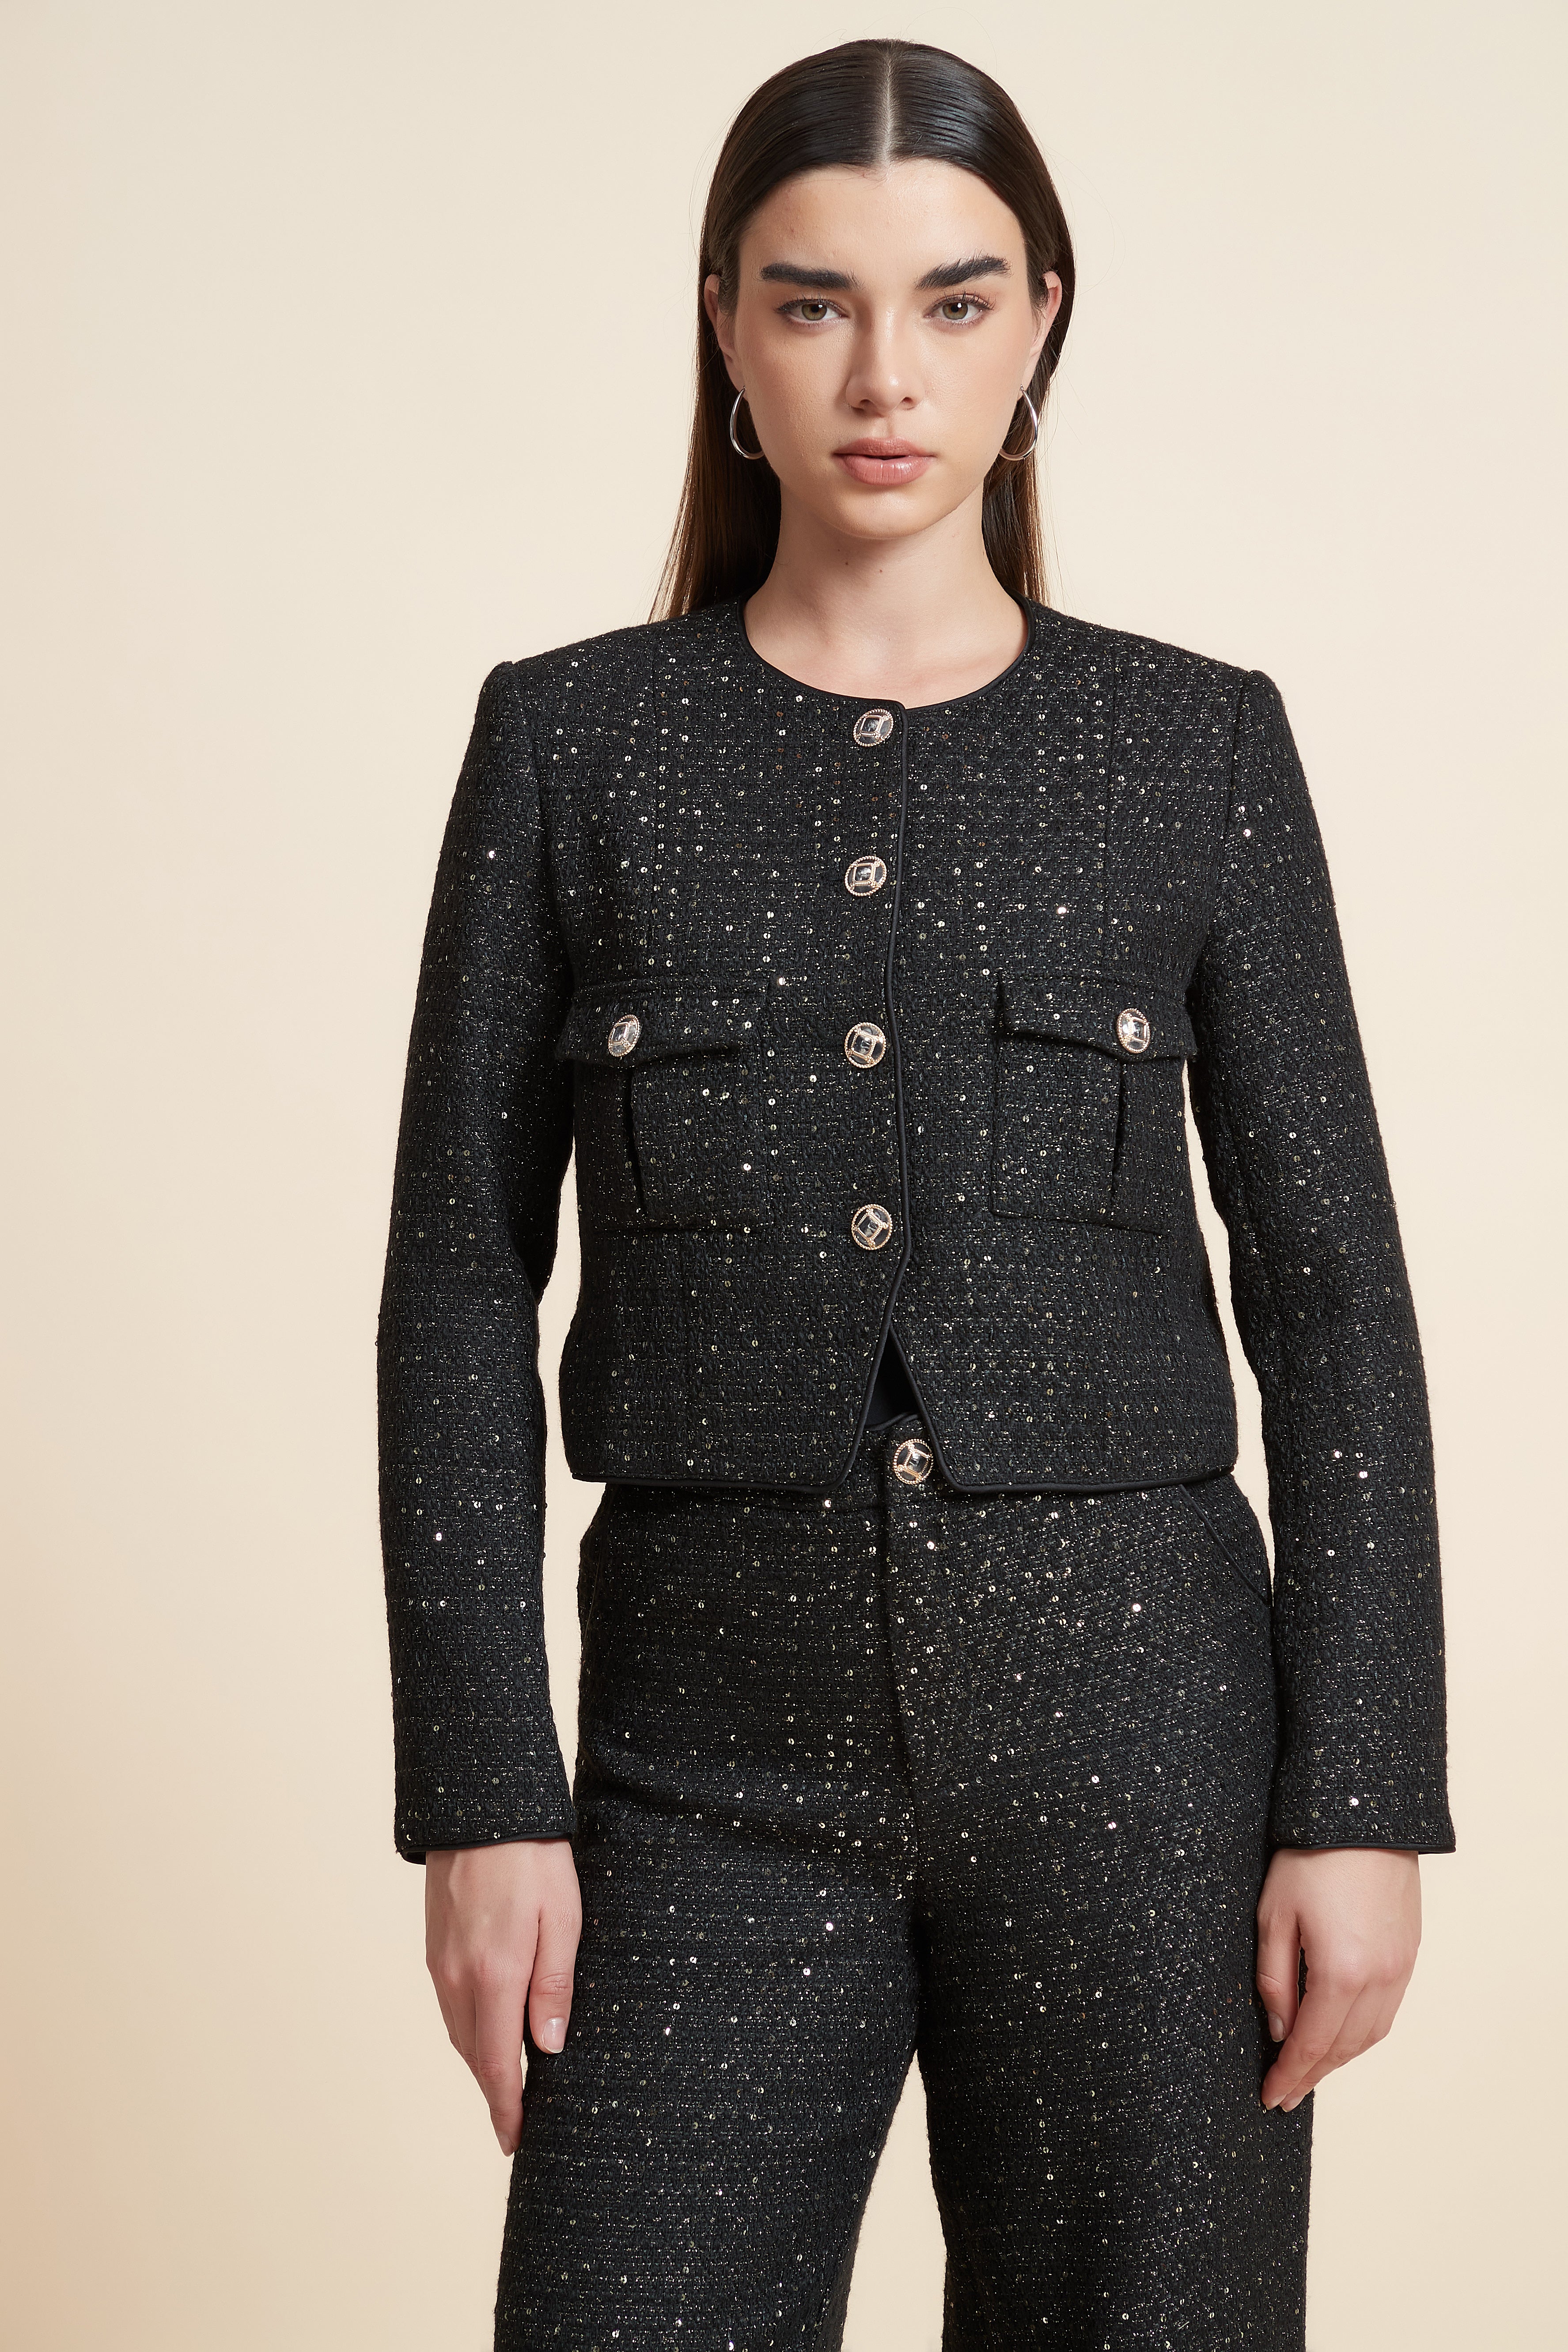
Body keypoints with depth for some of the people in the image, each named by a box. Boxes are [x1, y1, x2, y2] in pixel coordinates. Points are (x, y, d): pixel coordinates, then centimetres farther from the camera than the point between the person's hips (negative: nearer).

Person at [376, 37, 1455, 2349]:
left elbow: (1329, 1287, 2)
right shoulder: (573, 740, 3)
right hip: (722, 1750, 0)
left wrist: (1366, 1797, -4)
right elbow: (463, 1287, 2)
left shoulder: (1198, 745, 3)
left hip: (1130, 1718, 0)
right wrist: (479, 1794, -4)